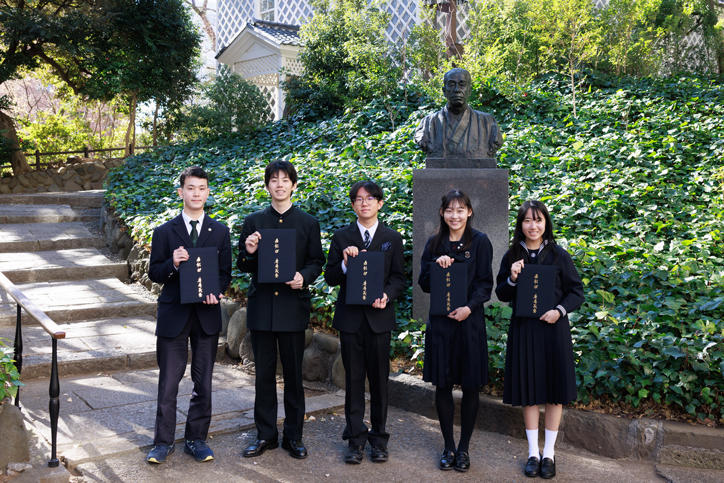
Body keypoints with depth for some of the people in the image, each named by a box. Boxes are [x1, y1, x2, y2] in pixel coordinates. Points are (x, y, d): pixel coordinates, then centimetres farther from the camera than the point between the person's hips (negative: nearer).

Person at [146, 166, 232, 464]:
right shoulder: (165, 232, 1)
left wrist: (215, 291, -14)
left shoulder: (220, 232, 6)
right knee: (168, 383, 4)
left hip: (207, 315, 2)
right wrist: (172, 264, -19)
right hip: (173, 314, -1)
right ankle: (163, 442, 17)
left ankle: (196, 439, 23)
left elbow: (225, 272, 6)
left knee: (203, 383, 9)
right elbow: (154, 274, 1)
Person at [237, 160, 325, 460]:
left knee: (293, 374, 6)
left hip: (293, 306, -1)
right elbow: (243, 266, 9)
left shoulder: (308, 223, 4)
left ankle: (293, 436, 18)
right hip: (261, 307, 1)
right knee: (264, 373, 8)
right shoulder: (254, 222, 7)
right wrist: (249, 253, -13)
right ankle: (265, 435, 21)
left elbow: (317, 262, 7)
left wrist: (304, 276, -14)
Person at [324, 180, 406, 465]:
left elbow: (399, 278, 6)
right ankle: (355, 439, 14)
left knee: (379, 379, 6)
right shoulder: (341, 237, 6)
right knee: (353, 379, 5)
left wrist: (387, 296, -13)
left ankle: (378, 437, 19)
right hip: (350, 317, 0)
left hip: (379, 317, 0)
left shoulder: (392, 238, 6)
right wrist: (345, 264, -15)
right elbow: (330, 278, 4)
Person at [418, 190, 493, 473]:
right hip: (440, 322, 2)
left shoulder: (480, 242, 0)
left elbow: (486, 283, -3)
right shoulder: (434, 243, 8)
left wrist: (469, 307, -17)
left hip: (469, 321, -2)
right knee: (442, 385, 6)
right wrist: (436, 266, -13)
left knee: (470, 387, 5)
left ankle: (464, 447, 19)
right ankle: (448, 446, 20)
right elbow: (424, 285, 5)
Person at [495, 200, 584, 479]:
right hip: (523, 329, 1)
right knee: (529, 390, 7)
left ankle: (549, 453, 19)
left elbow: (576, 291, 1)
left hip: (553, 328, -1)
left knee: (554, 391, 5)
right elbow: (501, 295, 7)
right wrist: (512, 279, -13)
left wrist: (560, 310, -15)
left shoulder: (558, 255, -1)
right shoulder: (512, 257, 3)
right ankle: (533, 452, 19)